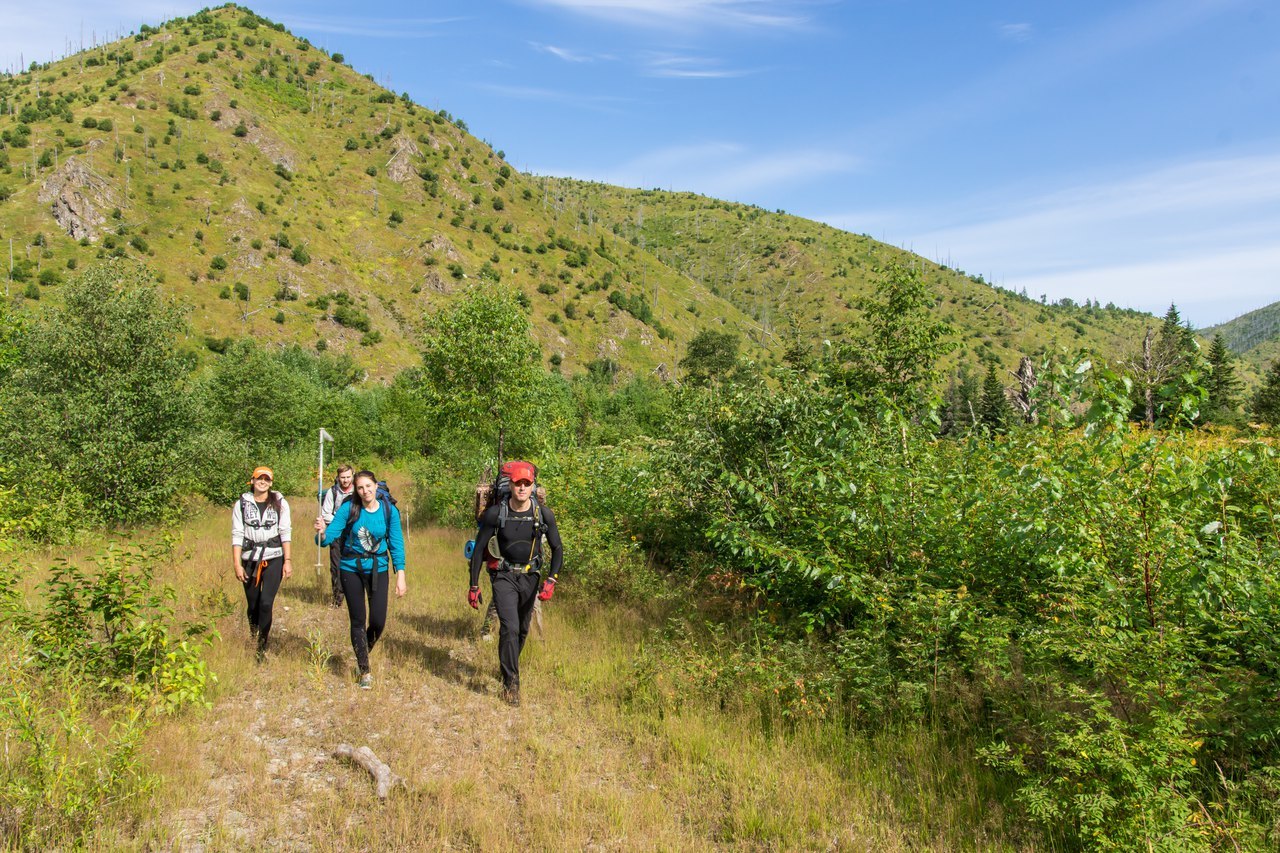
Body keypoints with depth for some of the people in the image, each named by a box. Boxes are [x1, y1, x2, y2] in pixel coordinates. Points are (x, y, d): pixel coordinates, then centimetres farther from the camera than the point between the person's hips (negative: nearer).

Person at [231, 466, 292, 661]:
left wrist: (288, 561, -4)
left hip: (274, 559, -1)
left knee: (266, 603, -12)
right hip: (250, 559, 2)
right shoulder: (242, 504, 4)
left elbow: (285, 533, 1)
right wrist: (237, 564, -5)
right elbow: (237, 535, 1)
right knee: (253, 605, 9)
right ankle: (253, 638, 33)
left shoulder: (280, 503, 3)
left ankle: (262, 648, -1)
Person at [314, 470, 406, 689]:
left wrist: (400, 576, -8)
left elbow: (396, 544, -4)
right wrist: (322, 532, -37)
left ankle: (364, 652, 34)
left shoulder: (389, 511, -9)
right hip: (352, 569, -1)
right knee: (358, 621, 5)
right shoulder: (349, 509, -11)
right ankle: (365, 672, 20)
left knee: (378, 621, 1)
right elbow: (329, 536, -13)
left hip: (378, 570, 1)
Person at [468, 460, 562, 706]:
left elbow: (557, 549, -2)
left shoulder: (544, 514, -11)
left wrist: (551, 580, -15)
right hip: (504, 576, -3)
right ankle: (511, 683, -3)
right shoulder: (495, 513, -16)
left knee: (523, 629, 15)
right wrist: (473, 586, -6)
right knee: (509, 628, -16)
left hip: (531, 576, 3)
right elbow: (479, 549, -6)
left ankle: (508, 666, 42)